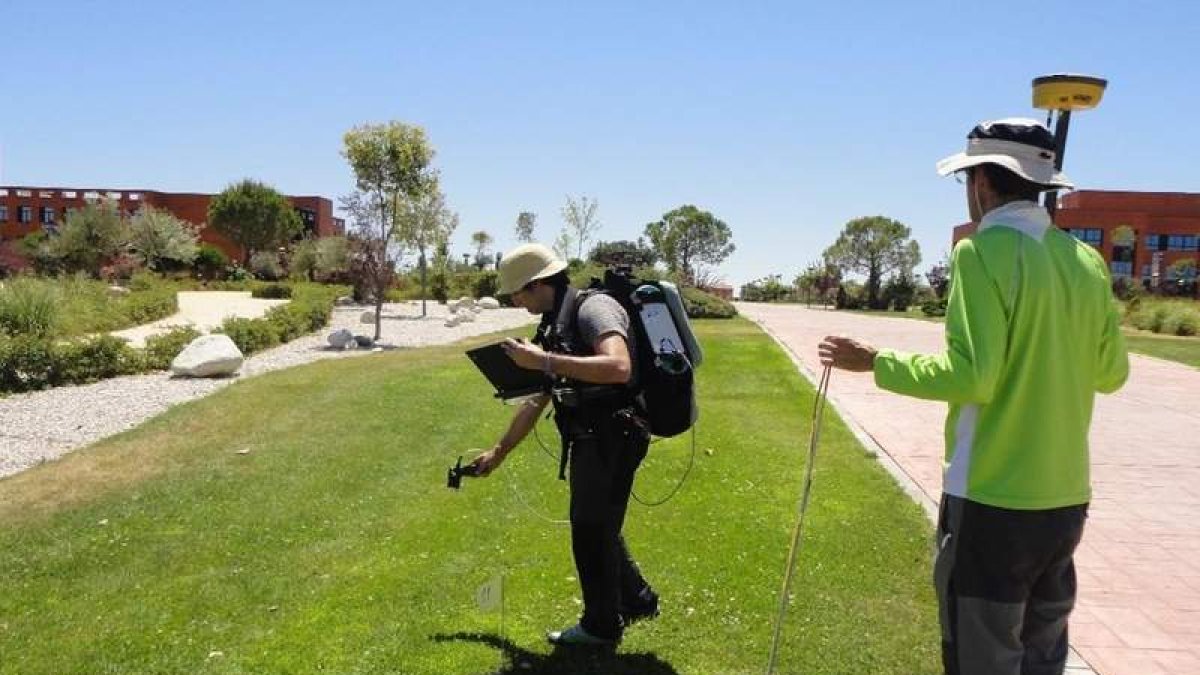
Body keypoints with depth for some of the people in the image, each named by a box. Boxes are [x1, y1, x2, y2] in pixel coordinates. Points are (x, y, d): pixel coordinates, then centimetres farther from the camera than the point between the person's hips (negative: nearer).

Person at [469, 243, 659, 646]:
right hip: (590, 440, 9)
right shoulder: (554, 326, 14)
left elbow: (619, 368, -32)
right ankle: (637, 601, 40)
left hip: (611, 439, -9)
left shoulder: (593, 308, -14)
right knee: (596, 527, 21)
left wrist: (544, 361, -29)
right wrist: (499, 452, 24)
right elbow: (536, 402, 20)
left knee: (591, 531, 5)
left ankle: (601, 626, 25)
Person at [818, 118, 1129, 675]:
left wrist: (875, 362, -10)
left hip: (992, 500, -7)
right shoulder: (1086, 261, 6)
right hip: (1066, 497, 7)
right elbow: (1111, 374, 13)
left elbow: (971, 377, -20)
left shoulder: (984, 252, -14)